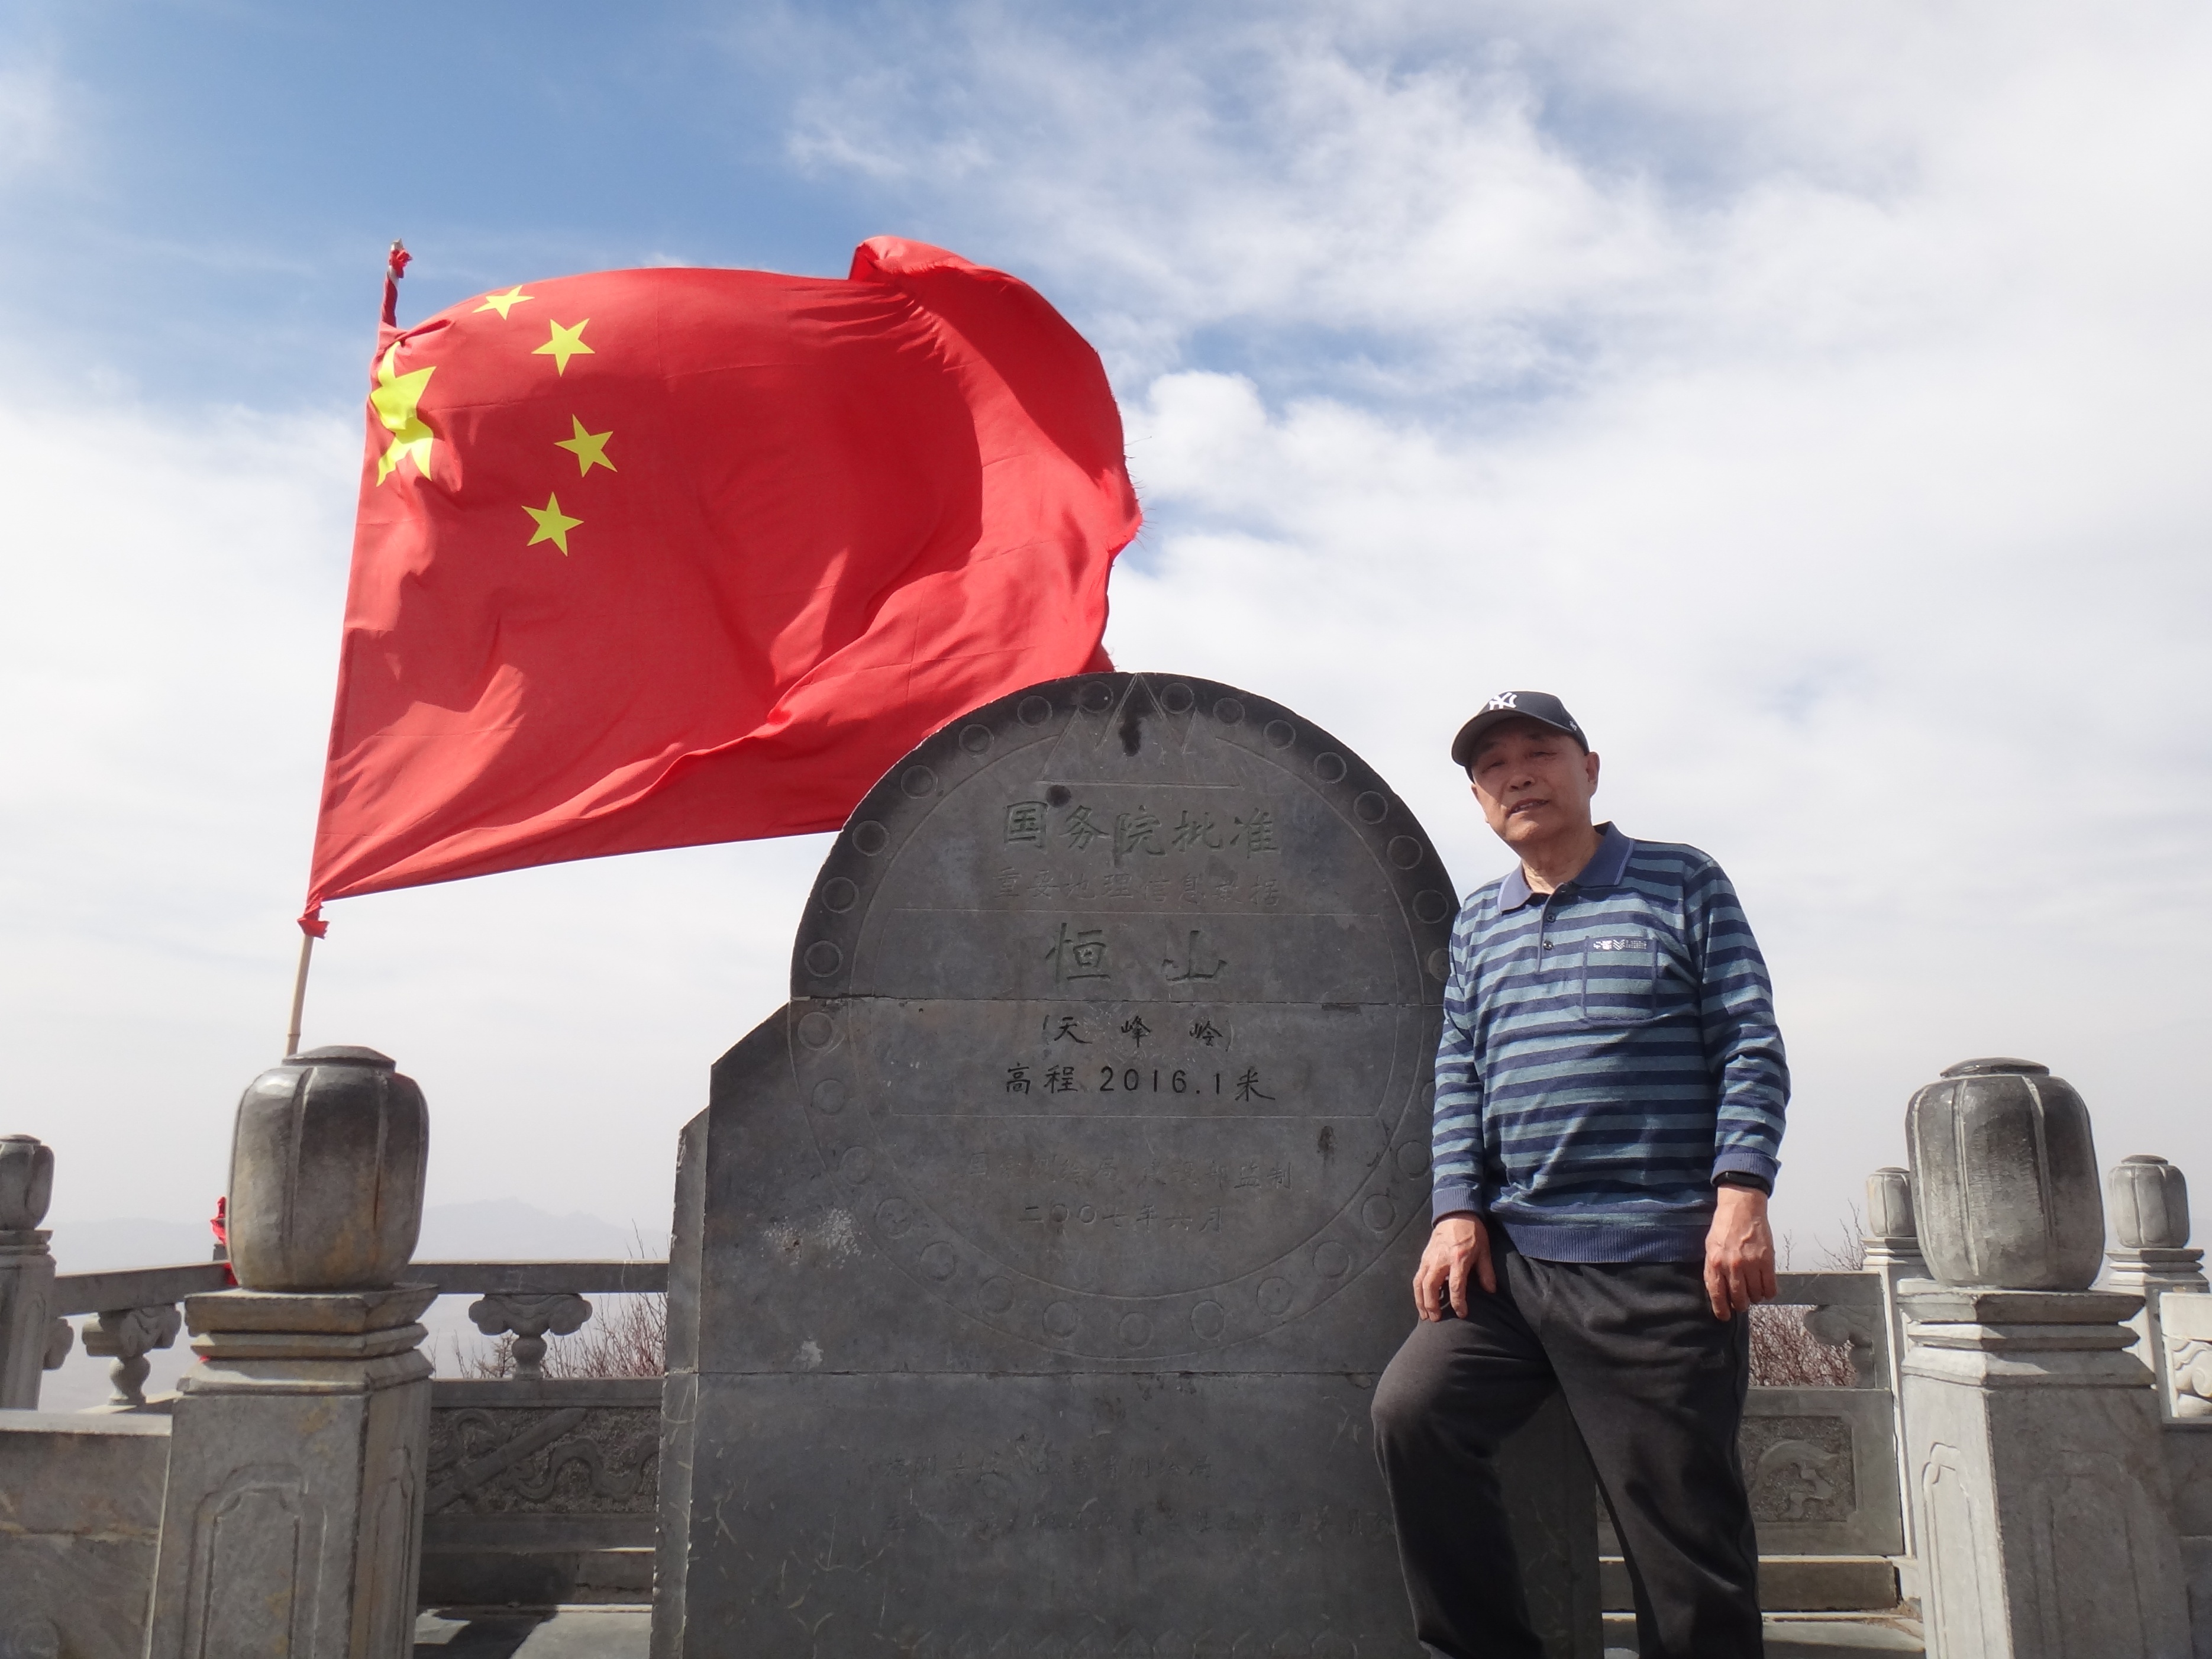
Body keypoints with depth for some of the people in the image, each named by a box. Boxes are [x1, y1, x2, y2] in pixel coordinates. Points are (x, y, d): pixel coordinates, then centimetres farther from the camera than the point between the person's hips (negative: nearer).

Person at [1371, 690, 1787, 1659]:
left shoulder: (1683, 885, 6)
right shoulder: (1478, 925, 17)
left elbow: (1751, 1047, 0)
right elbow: (1459, 1077, 13)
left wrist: (1741, 1196, -12)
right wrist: (1457, 1209, 0)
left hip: (1662, 1262, -3)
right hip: (1510, 1253, 4)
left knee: (1686, 1528, -1)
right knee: (1411, 1411, -15)